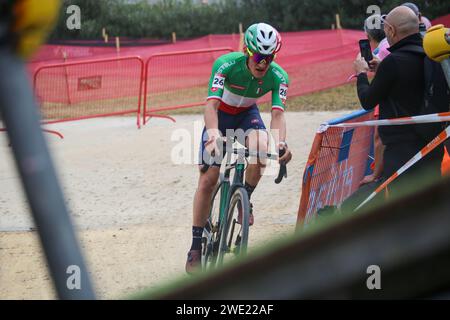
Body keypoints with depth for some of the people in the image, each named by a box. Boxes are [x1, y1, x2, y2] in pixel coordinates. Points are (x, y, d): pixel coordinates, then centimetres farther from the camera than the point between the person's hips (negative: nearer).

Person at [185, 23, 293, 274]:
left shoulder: (278, 76, -24)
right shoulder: (226, 64, -31)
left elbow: (278, 113, -32)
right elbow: (212, 104, -38)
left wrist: (281, 141, -52)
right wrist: (213, 133, -57)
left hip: (248, 114, 1)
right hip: (221, 115, -1)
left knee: (261, 151, -33)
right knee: (209, 179, -9)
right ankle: (196, 247, 1)